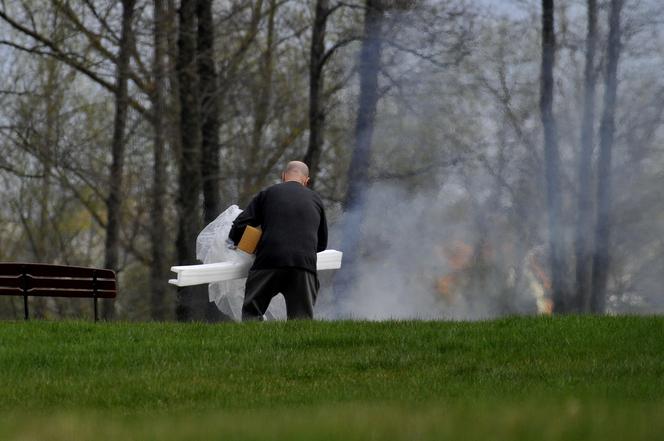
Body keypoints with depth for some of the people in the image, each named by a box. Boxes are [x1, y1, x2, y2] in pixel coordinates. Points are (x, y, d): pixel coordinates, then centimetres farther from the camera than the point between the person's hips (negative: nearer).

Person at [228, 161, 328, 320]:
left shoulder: (268, 193, 14)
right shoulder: (316, 200, 22)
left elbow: (240, 225, 7)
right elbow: (322, 244, 31)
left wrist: (235, 242, 28)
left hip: (269, 260, -2)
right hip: (305, 264, 2)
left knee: (251, 313, 7)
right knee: (302, 318, 5)